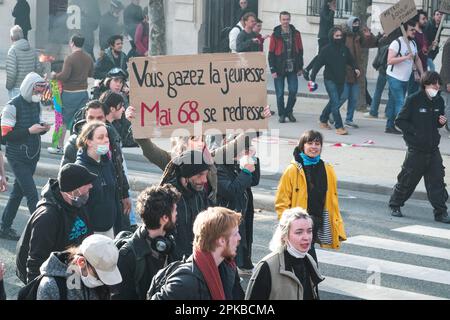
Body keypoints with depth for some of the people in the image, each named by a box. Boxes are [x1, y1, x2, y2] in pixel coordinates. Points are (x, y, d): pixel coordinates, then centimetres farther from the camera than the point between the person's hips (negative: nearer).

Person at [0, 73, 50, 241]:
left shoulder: (36, 104, 8)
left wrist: (42, 128, -3)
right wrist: (29, 130, -23)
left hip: (32, 156, 7)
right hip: (18, 158, -7)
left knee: (18, 192, 15)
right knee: (32, 195, -11)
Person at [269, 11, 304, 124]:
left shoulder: (295, 34, 5)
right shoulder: (275, 35, -3)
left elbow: (300, 51, 10)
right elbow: (271, 54, -3)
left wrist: (300, 67, 7)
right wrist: (273, 70, -8)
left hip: (292, 69, 2)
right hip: (279, 69, -2)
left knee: (293, 91, -2)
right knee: (280, 93, 3)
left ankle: (288, 111, 17)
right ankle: (281, 114, 15)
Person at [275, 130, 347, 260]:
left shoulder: (328, 171, 8)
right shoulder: (293, 170, -5)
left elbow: (333, 201, 15)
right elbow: (281, 202, -2)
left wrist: (338, 229, 11)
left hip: (318, 225, 5)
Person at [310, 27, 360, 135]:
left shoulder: (344, 49, 4)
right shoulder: (327, 49, -9)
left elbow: (350, 60, 16)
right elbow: (318, 64, -10)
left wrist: (355, 68, -4)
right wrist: (312, 78, -15)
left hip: (341, 80, 5)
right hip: (330, 80, -5)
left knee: (333, 102, 15)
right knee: (336, 103, -12)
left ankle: (323, 120, 34)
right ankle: (339, 127, -12)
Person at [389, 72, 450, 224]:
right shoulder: (414, 100, -11)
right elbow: (400, 121, -8)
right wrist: (415, 132, -16)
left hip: (433, 148, 5)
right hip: (416, 148, -4)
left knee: (437, 179, 0)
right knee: (408, 179, 6)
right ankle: (395, 205, 25)